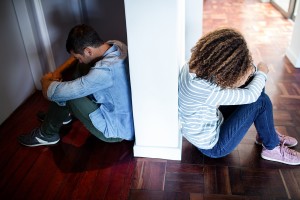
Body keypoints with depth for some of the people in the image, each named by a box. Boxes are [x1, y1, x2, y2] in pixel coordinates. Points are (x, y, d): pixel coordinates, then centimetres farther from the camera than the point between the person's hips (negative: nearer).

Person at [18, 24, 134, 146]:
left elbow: (51, 92, -29)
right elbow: (79, 54, 10)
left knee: (63, 94, -11)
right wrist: (58, 72, -3)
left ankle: (47, 135, 16)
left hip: (115, 131, -8)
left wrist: (46, 80, -6)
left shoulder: (105, 70, -36)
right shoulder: (116, 45, -9)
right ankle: (63, 115, 28)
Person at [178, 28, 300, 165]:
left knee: (253, 84, 2)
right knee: (261, 101, -13)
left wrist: (250, 71, -15)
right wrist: (262, 73, -7)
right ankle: (272, 148, 13)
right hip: (212, 146, -8)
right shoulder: (204, 89, -39)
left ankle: (267, 134, 21)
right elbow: (250, 95, -26)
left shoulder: (194, 65, -14)